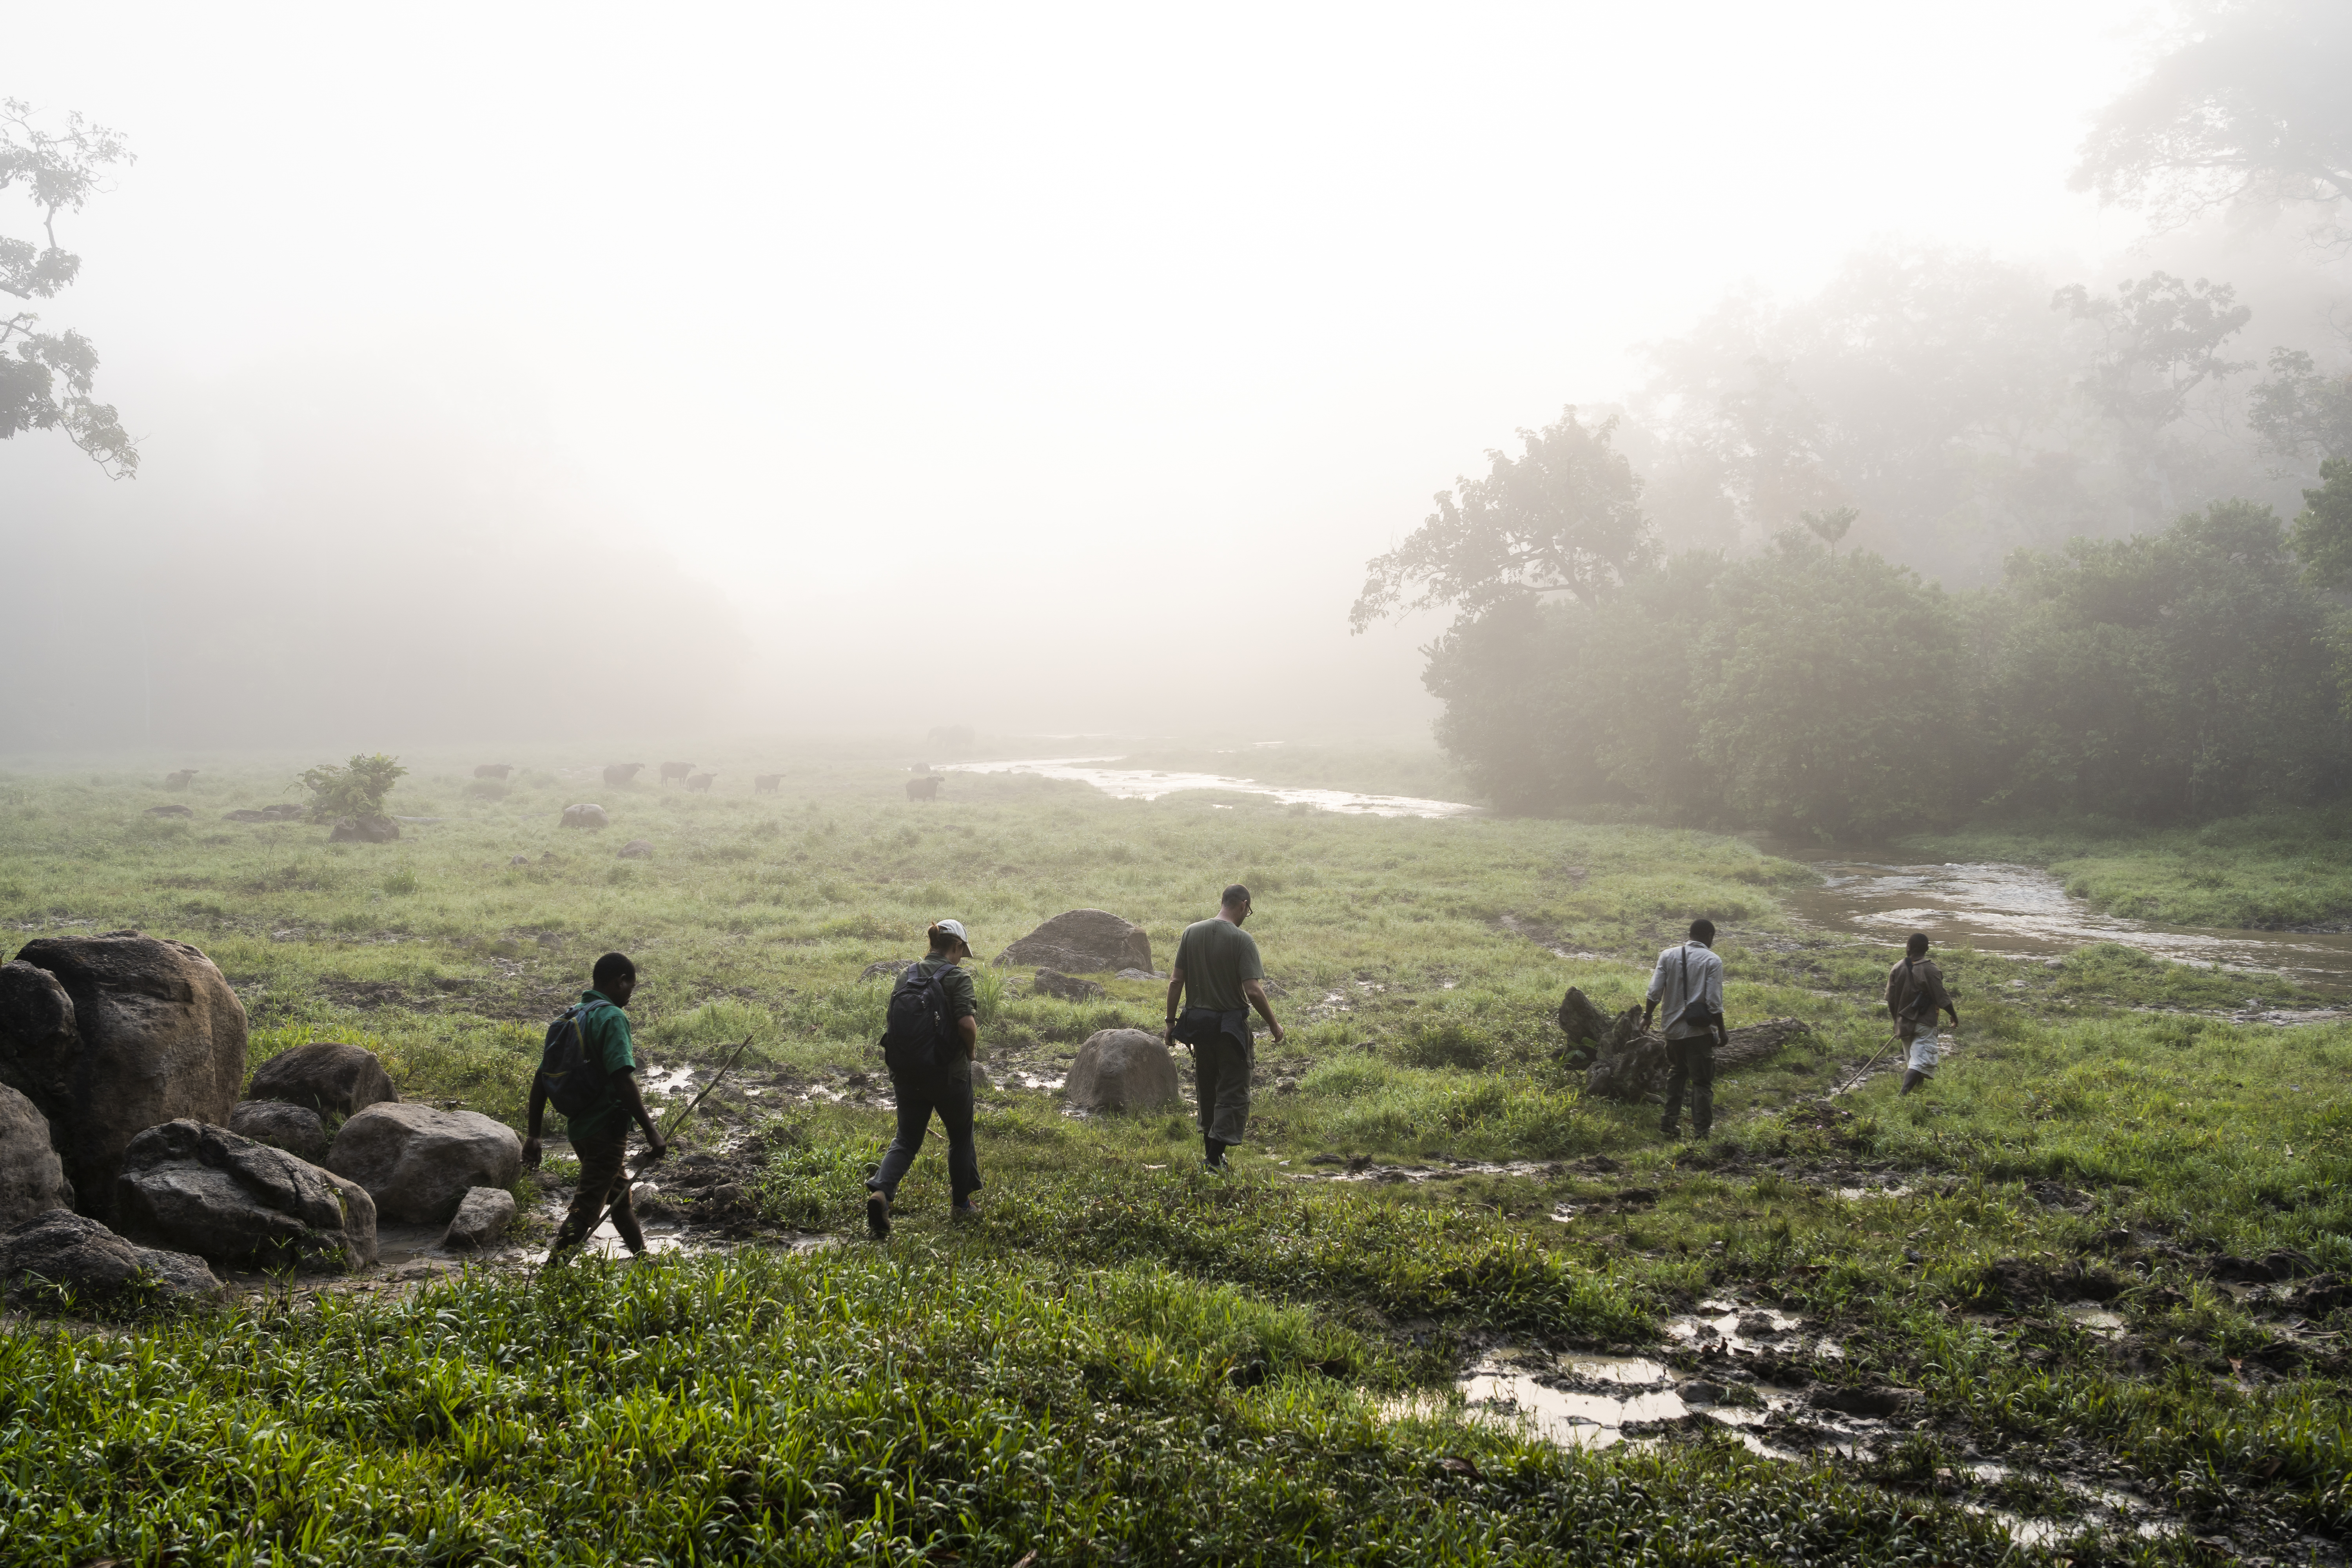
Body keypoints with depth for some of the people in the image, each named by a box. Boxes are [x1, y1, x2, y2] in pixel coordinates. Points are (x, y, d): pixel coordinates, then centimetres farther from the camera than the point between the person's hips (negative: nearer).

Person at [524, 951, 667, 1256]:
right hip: (606, 1129, -9)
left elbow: (541, 1079, 11)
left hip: (578, 1128, 9)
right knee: (585, 1211, -6)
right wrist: (651, 1130, -23)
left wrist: (534, 1135, 15)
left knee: (620, 1196, 24)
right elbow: (623, 1080, -25)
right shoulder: (612, 1017, -15)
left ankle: (642, 1258, 40)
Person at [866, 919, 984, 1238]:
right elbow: (967, 1023, -25)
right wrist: (971, 1051, -5)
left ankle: (881, 1191, -14)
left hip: (908, 1075, 4)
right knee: (961, 1137, 17)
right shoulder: (957, 978, -12)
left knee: (907, 1141, 11)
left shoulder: (907, 975, 6)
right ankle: (961, 1204, 28)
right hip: (949, 1074, -4)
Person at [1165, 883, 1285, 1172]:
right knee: (1233, 1092, 1)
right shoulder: (1242, 940, -14)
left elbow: (1176, 981, 1)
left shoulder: (1191, 933, 0)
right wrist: (1274, 1024, -8)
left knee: (1207, 1089, 19)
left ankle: (1210, 1147, 30)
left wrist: (1171, 1020, 9)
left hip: (1197, 1021, 5)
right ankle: (1217, 1153, -11)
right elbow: (1253, 990, -20)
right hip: (1231, 1026, -5)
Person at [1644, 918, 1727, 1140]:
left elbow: (1654, 992, -2)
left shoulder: (1668, 956, 1)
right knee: (1702, 1082, 5)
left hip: (1673, 1028, 4)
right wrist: (1721, 1032, -2)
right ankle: (1702, 1129, 5)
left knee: (1675, 1075, 22)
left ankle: (1669, 1123, 22)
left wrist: (1647, 1016, 13)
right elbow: (1714, 1003, -12)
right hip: (1700, 1030, -4)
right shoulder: (1712, 961, -8)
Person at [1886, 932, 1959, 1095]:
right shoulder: (1930, 970, -15)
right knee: (1920, 1062, -8)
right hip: (1924, 1024, -5)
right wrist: (1954, 1015, 5)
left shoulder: (1897, 969, -2)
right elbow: (1942, 998, -11)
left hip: (1904, 1022, 5)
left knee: (1911, 1060, 21)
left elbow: (1890, 998, 4)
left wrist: (1897, 1020, 19)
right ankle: (1904, 1093, -25)